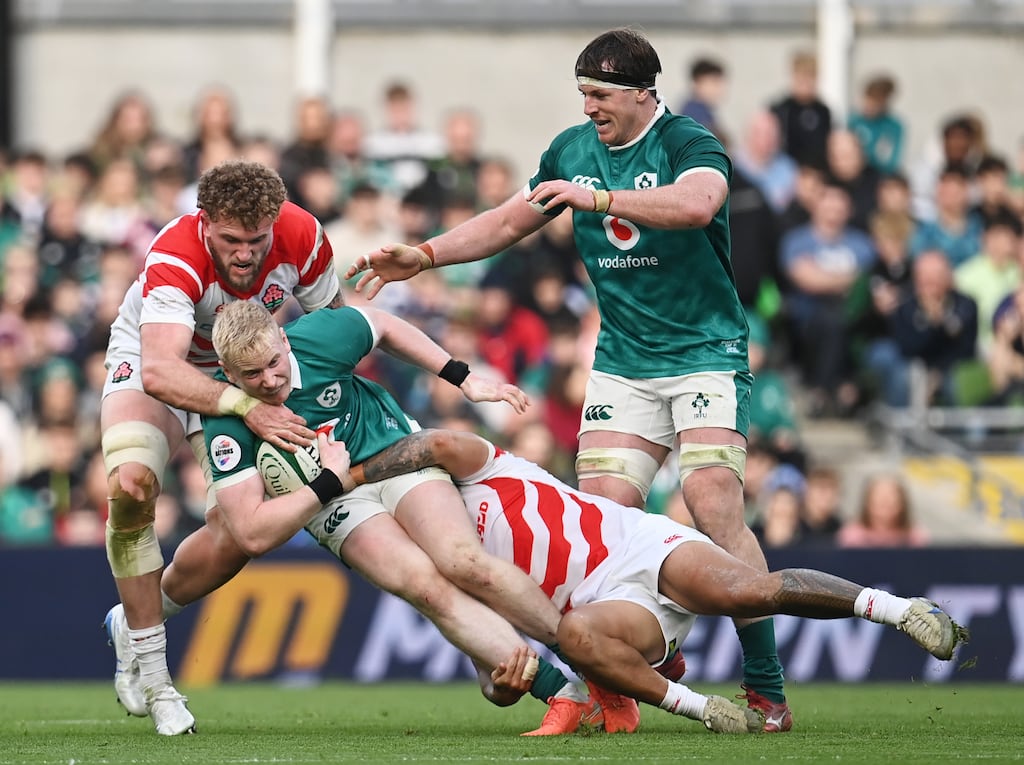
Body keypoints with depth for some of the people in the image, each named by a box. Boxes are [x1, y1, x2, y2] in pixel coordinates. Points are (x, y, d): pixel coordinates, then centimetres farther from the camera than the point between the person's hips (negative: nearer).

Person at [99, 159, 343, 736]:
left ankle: (134, 627, 17)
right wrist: (244, 405, -61)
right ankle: (152, 677, -22)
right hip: (148, 361, -4)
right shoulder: (175, 260, -38)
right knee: (132, 482, -33)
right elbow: (160, 372, -51)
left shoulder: (303, 238, -25)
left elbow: (331, 319, -3)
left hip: (241, 374, 4)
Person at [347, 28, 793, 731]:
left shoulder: (688, 144, -12)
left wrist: (597, 198, -38)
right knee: (604, 509, -10)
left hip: (705, 351, -6)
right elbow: (507, 222, 20)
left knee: (714, 508, -20)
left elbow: (698, 203, -34)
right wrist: (422, 257, 10)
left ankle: (766, 688, -16)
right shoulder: (573, 150, 9)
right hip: (623, 361, 6)